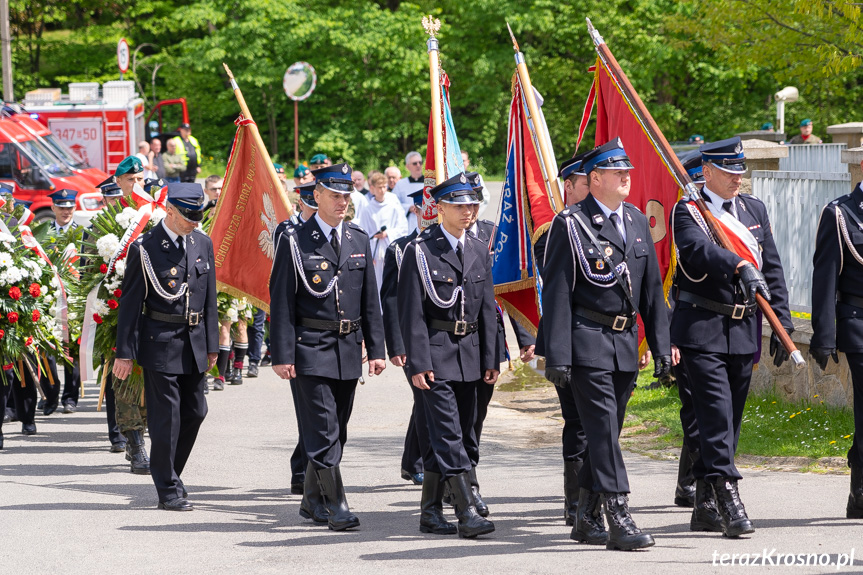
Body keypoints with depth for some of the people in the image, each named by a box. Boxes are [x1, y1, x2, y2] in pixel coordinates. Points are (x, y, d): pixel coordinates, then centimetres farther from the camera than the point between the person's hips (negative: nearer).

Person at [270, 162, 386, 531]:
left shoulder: (358, 240, 10)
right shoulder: (294, 241, -5)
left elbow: (370, 300, 12)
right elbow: (281, 301, -6)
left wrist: (376, 349, 6)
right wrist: (282, 355, -11)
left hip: (349, 349, 6)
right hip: (311, 348, -5)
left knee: (336, 431, 11)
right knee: (323, 430, -10)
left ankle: (313, 501, 24)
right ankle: (336, 507, -10)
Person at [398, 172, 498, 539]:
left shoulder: (479, 251, 11)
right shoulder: (420, 251, -6)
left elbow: (487, 310, 14)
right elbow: (411, 312, -9)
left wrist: (490, 359, 8)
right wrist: (417, 363, -14)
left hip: (468, 354, 6)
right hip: (435, 353, -6)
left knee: (451, 435, 8)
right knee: (448, 434, -10)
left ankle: (431, 512, 17)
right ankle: (466, 512, -13)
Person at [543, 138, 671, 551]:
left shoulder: (637, 221, 13)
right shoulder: (570, 224, -7)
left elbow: (652, 288, 16)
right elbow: (556, 292, -9)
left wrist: (661, 345, 10)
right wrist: (556, 355, -14)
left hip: (625, 343, 7)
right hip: (587, 342, -7)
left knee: (608, 431, 11)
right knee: (603, 428, -11)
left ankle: (586, 518, 21)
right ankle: (619, 520, -13)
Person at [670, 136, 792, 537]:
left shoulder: (755, 209, 14)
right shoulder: (687, 211, -4)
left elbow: (772, 268, 15)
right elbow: (701, 248, -25)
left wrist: (781, 324, 9)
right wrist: (740, 265, -40)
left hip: (744, 329, 6)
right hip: (702, 328, -6)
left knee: (731, 418, 9)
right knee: (715, 413, -15)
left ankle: (705, 507, 16)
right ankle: (728, 499, -19)